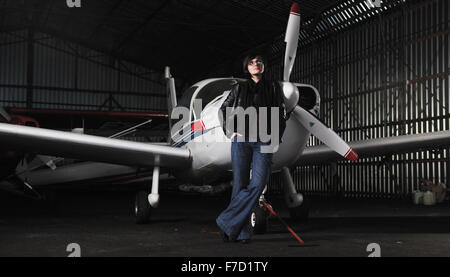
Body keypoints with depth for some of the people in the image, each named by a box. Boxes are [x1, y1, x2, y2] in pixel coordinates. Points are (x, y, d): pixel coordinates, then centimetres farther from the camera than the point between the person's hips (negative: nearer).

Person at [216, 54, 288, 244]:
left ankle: (227, 222, -8)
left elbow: (282, 115, 15)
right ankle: (242, 232, 0)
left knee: (257, 184, -16)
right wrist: (230, 132, 8)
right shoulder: (239, 89, 13)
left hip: (263, 142, 0)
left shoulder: (273, 88, 14)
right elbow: (224, 109, 21)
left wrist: (276, 137, 3)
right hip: (241, 141, 0)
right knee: (240, 185, -4)